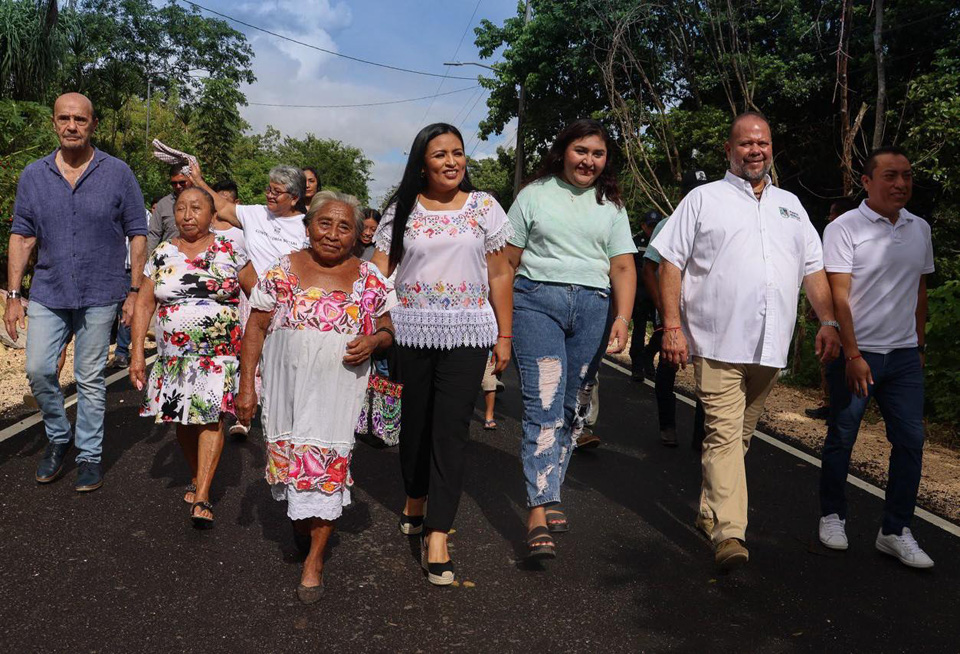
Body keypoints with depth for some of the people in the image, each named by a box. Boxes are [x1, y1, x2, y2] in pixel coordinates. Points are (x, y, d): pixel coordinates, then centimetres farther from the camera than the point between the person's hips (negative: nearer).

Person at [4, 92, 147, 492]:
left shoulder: (117, 174, -3)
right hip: (48, 294, 3)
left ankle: (89, 455, 18)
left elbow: (137, 234, -1)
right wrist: (13, 295, 2)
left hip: (99, 295, -2)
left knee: (90, 379, 4)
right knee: (38, 370, -2)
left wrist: (135, 291, -5)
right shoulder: (33, 175, 4)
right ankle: (58, 437, 23)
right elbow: (22, 236, 6)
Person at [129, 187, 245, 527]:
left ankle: (202, 498, -8)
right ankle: (197, 476, 33)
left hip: (221, 352, -3)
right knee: (184, 420, 10)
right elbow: (144, 304, 5)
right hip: (175, 354, 3)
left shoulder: (230, 251, 0)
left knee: (211, 418, -10)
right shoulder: (162, 254, 6)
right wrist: (137, 352, -2)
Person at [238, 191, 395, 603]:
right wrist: (246, 386, -1)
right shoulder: (283, 272, 1)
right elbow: (256, 328, 4)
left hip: (339, 388, -1)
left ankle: (315, 557, 10)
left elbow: (389, 329, 11)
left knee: (327, 464, -3)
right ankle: (300, 516, 38)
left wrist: (373, 340, -13)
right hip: (287, 387, 1)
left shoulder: (369, 280, 2)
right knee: (288, 456, 8)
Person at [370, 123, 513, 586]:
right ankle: (414, 502, 37)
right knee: (414, 421, 11)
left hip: (466, 332, -1)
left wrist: (505, 335, 4)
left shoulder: (483, 207, 6)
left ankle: (436, 535, -3)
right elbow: (378, 271, 1)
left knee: (451, 429, -6)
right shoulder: (402, 210, 6)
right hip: (410, 330, 1)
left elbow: (499, 275, 7)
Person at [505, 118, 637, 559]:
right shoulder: (535, 195, 9)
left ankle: (550, 494, 18)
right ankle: (539, 510, -14)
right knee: (544, 402, -13)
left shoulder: (611, 206, 17)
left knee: (569, 406, 5)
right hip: (537, 300, -3)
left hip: (592, 307, 3)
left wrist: (623, 316, -3)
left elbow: (623, 268, 11)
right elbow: (508, 261, 6)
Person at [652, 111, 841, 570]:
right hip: (717, 341, -5)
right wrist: (672, 326, -11)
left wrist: (829, 321, 6)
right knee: (724, 433, -10)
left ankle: (710, 511, 25)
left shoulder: (790, 205, 20)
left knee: (740, 435, 12)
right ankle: (729, 531, -11)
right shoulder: (703, 199, 5)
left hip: (770, 344, 5)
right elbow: (671, 263, -1)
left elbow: (813, 269, 19)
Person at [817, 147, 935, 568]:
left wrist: (919, 346, 16)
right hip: (855, 354, -5)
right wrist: (853, 355, -17)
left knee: (910, 440, 1)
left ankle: (895, 532, 10)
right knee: (841, 439, 5)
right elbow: (838, 295, -12)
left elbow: (920, 291, 18)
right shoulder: (844, 229, -7)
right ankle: (832, 516, 23)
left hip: (904, 356, 5)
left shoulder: (919, 229, 10)